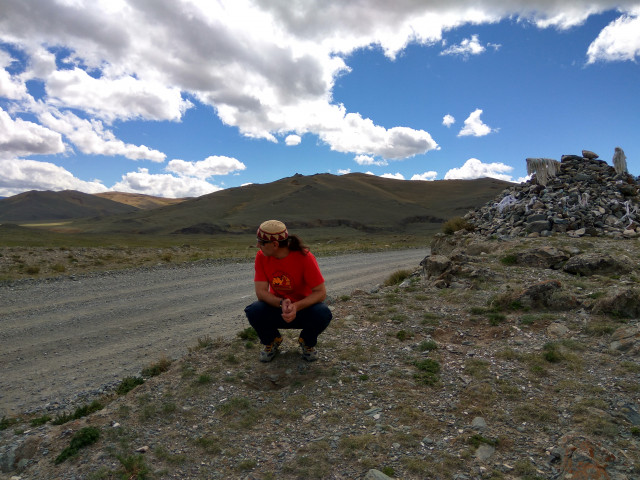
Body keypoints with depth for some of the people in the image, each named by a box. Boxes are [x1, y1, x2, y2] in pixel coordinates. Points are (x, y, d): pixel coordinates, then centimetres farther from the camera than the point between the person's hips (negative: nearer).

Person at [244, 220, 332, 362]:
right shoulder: (261, 256, -13)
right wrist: (281, 303, -36)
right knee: (253, 311, -28)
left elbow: (321, 293, -22)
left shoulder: (305, 257, -23)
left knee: (323, 314, -33)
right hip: (276, 307, 2)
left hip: (303, 308, -2)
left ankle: (307, 342, 4)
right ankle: (272, 341, 6)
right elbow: (261, 291, -16)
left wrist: (296, 307, -38)